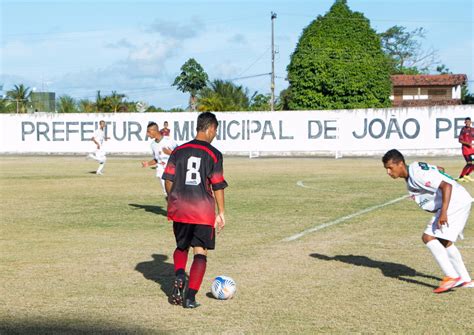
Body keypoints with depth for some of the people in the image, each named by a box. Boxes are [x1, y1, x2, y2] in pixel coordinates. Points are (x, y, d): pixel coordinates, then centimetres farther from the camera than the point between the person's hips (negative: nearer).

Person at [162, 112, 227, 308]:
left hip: (179, 209, 3)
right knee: (200, 253, 5)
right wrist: (221, 213, 2)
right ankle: (190, 296, -3)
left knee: (181, 247, 23)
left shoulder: (179, 151, 5)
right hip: (204, 211, -3)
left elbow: (168, 180, 5)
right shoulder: (214, 154, -5)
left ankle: (179, 276, -5)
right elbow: (218, 187, -5)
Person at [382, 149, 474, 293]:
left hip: (455, 202, -11)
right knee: (444, 242, 20)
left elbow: (447, 185, -26)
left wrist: (443, 212, -32)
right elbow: (439, 170, 27)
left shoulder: (417, 173, -20)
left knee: (428, 237, -16)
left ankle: (451, 277, -16)